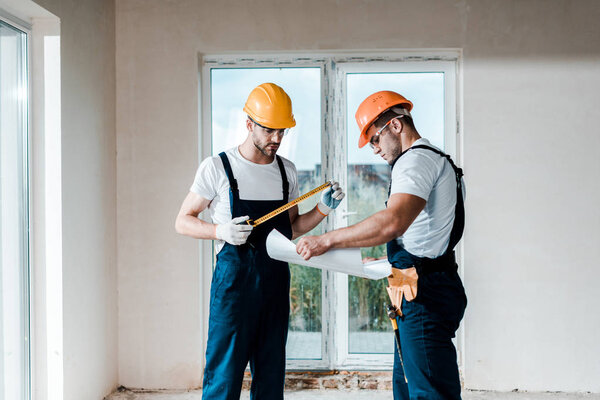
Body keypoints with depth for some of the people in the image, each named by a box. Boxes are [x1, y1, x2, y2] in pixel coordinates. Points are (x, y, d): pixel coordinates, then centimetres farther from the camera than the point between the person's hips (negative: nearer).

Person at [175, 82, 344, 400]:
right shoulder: (217, 168, -4)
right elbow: (183, 221, 0)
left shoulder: (286, 170, 11)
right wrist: (221, 231, -18)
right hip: (234, 278, -5)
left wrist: (323, 209, 0)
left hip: (276, 279, 5)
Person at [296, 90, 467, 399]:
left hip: (424, 295, -11)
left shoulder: (416, 159, -12)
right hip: (429, 288, 11)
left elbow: (393, 222, -29)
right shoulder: (439, 160, 22)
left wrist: (326, 241, -27)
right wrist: (392, 263, 30)